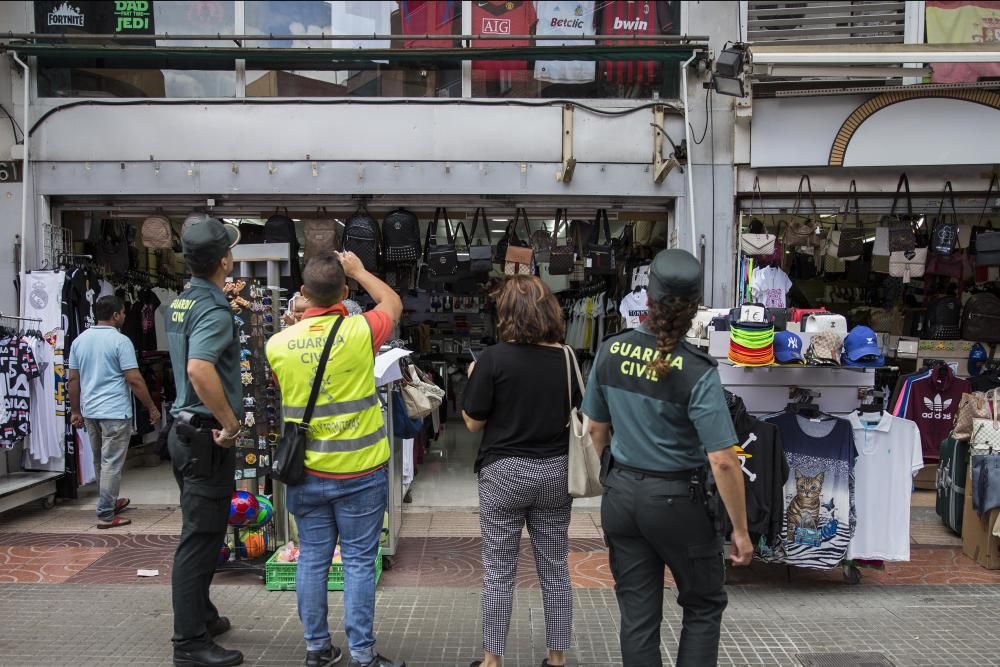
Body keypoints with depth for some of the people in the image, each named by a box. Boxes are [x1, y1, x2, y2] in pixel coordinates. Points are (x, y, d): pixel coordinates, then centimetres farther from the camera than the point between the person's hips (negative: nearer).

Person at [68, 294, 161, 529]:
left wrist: (75, 410, 18)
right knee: (111, 464, -2)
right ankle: (105, 515, 0)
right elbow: (134, 380, -15)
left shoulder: (80, 340, 7)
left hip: (90, 411, 7)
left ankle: (109, 502, 34)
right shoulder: (120, 341, -13)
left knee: (100, 462, 19)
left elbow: (73, 379, 10)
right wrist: (152, 407, -6)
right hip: (115, 412, -7)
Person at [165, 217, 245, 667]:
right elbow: (199, 368, -36)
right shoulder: (214, 310, -20)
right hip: (207, 435, -10)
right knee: (201, 536, -3)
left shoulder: (181, 302, 9)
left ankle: (201, 616, 34)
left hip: (187, 428, 10)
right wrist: (230, 423, -25)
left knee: (201, 530, 20)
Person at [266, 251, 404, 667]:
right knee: (358, 562, 5)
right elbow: (393, 303, 8)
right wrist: (359, 270, 21)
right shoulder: (360, 331, -13)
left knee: (312, 559, 12)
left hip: (306, 472, 3)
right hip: (359, 471, -3)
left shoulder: (279, 344, -5)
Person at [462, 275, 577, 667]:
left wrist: (474, 379, 7)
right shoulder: (565, 358, -1)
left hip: (505, 472, -4)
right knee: (555, 569, 14)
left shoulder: (495, 358, -14)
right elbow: (575, 415, 10)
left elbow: (473, 422, -7)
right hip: (555, 472, 4)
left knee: (498, 572, 9)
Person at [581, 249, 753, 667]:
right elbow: (723, 462, -21)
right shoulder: (696, 371, -19)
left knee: (637, 614, 13)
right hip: (675, 499, -4)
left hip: (621, 493, 4)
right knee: (704, 605, 18)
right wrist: (740, 530, -10)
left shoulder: (611, 352, -5)